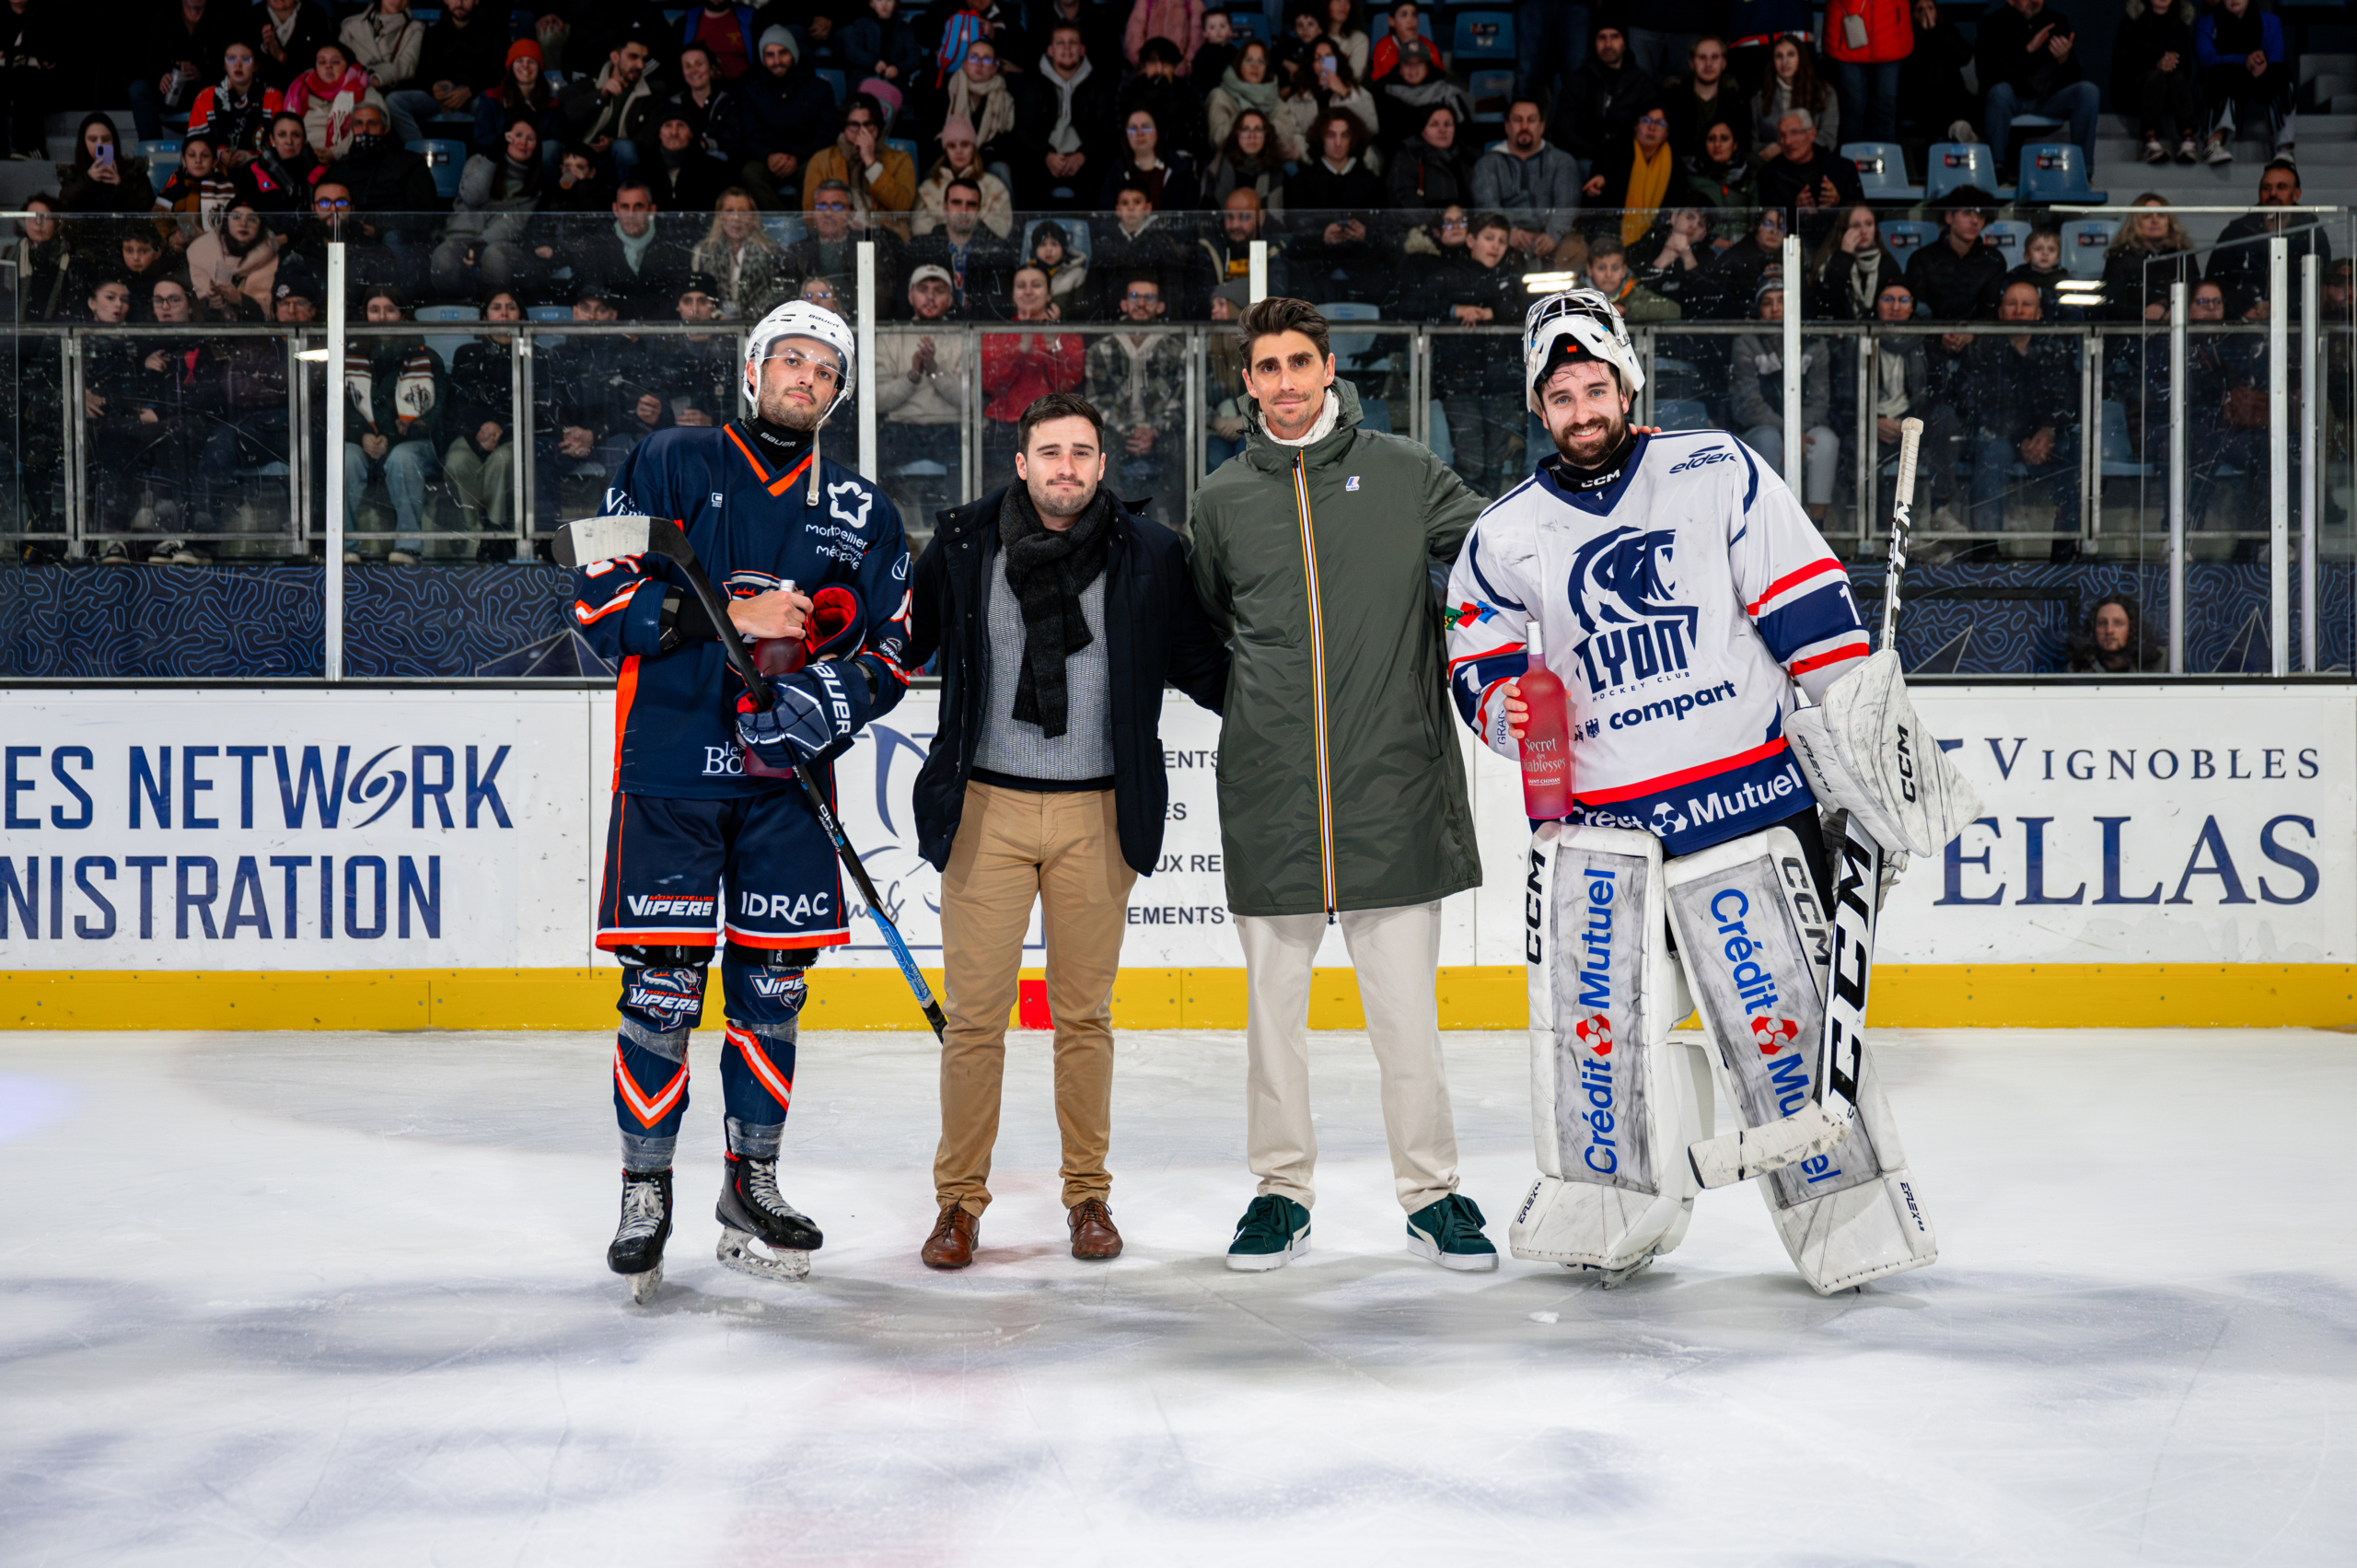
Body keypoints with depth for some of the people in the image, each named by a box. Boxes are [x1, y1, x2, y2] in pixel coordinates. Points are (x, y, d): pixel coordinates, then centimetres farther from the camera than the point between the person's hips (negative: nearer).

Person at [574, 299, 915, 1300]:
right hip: (670, 771, -3)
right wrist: (725, 616, -15)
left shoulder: (861, 510, 11)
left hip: (787, 776, 3)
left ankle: (750, 1188, 19)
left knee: (772, 981, 7)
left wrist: (834, 695, -12)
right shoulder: (673, 465, 2)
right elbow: (599, 601, -4)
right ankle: (645, 1191, 7)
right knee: (662, 980, -5)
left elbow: (893, 649, 9)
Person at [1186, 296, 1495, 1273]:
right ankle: (1282, 1189, 17)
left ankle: (1431, 1191, 11)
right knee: (1274, 998, 6)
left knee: (1405, 1002, 1)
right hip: (1269, 792, 2)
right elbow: (1196, 627, 22)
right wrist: (1248, 701, 13)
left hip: (1392, 781, -2)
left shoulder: (1403, 475, 4)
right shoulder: (1223, 499, 9)